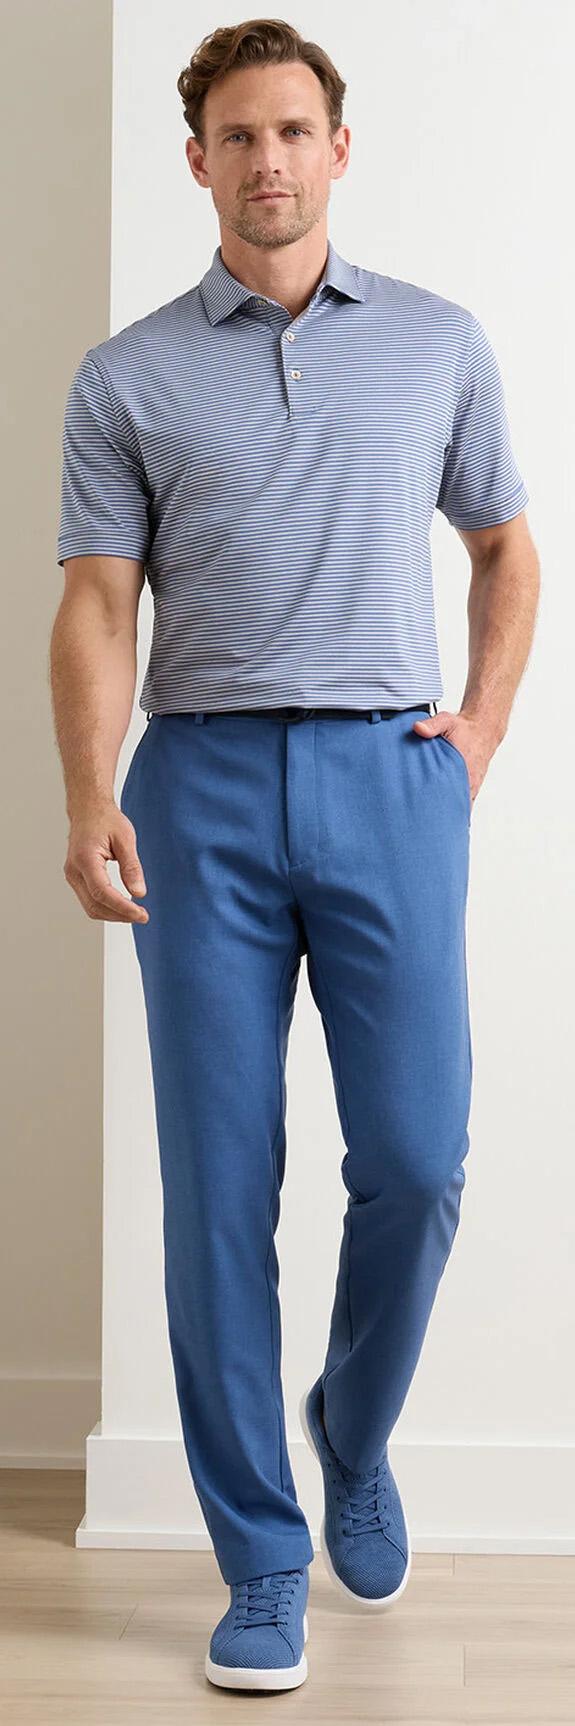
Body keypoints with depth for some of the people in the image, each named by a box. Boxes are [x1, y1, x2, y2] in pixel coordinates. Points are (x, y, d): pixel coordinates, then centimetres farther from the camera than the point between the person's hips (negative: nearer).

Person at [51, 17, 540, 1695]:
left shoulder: (442, 344, 11)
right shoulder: (126, 377, 7)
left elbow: (507, 550, 20)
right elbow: (98, 607, 0)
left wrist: (481, 734, 6)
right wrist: (92, 805, -14)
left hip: (389, 778, 1)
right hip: (206, 784, 0)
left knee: (414, 1160, -5)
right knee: (221, 1186, 0)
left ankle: (356, 1431, 27)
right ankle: (262, 1558, 14)